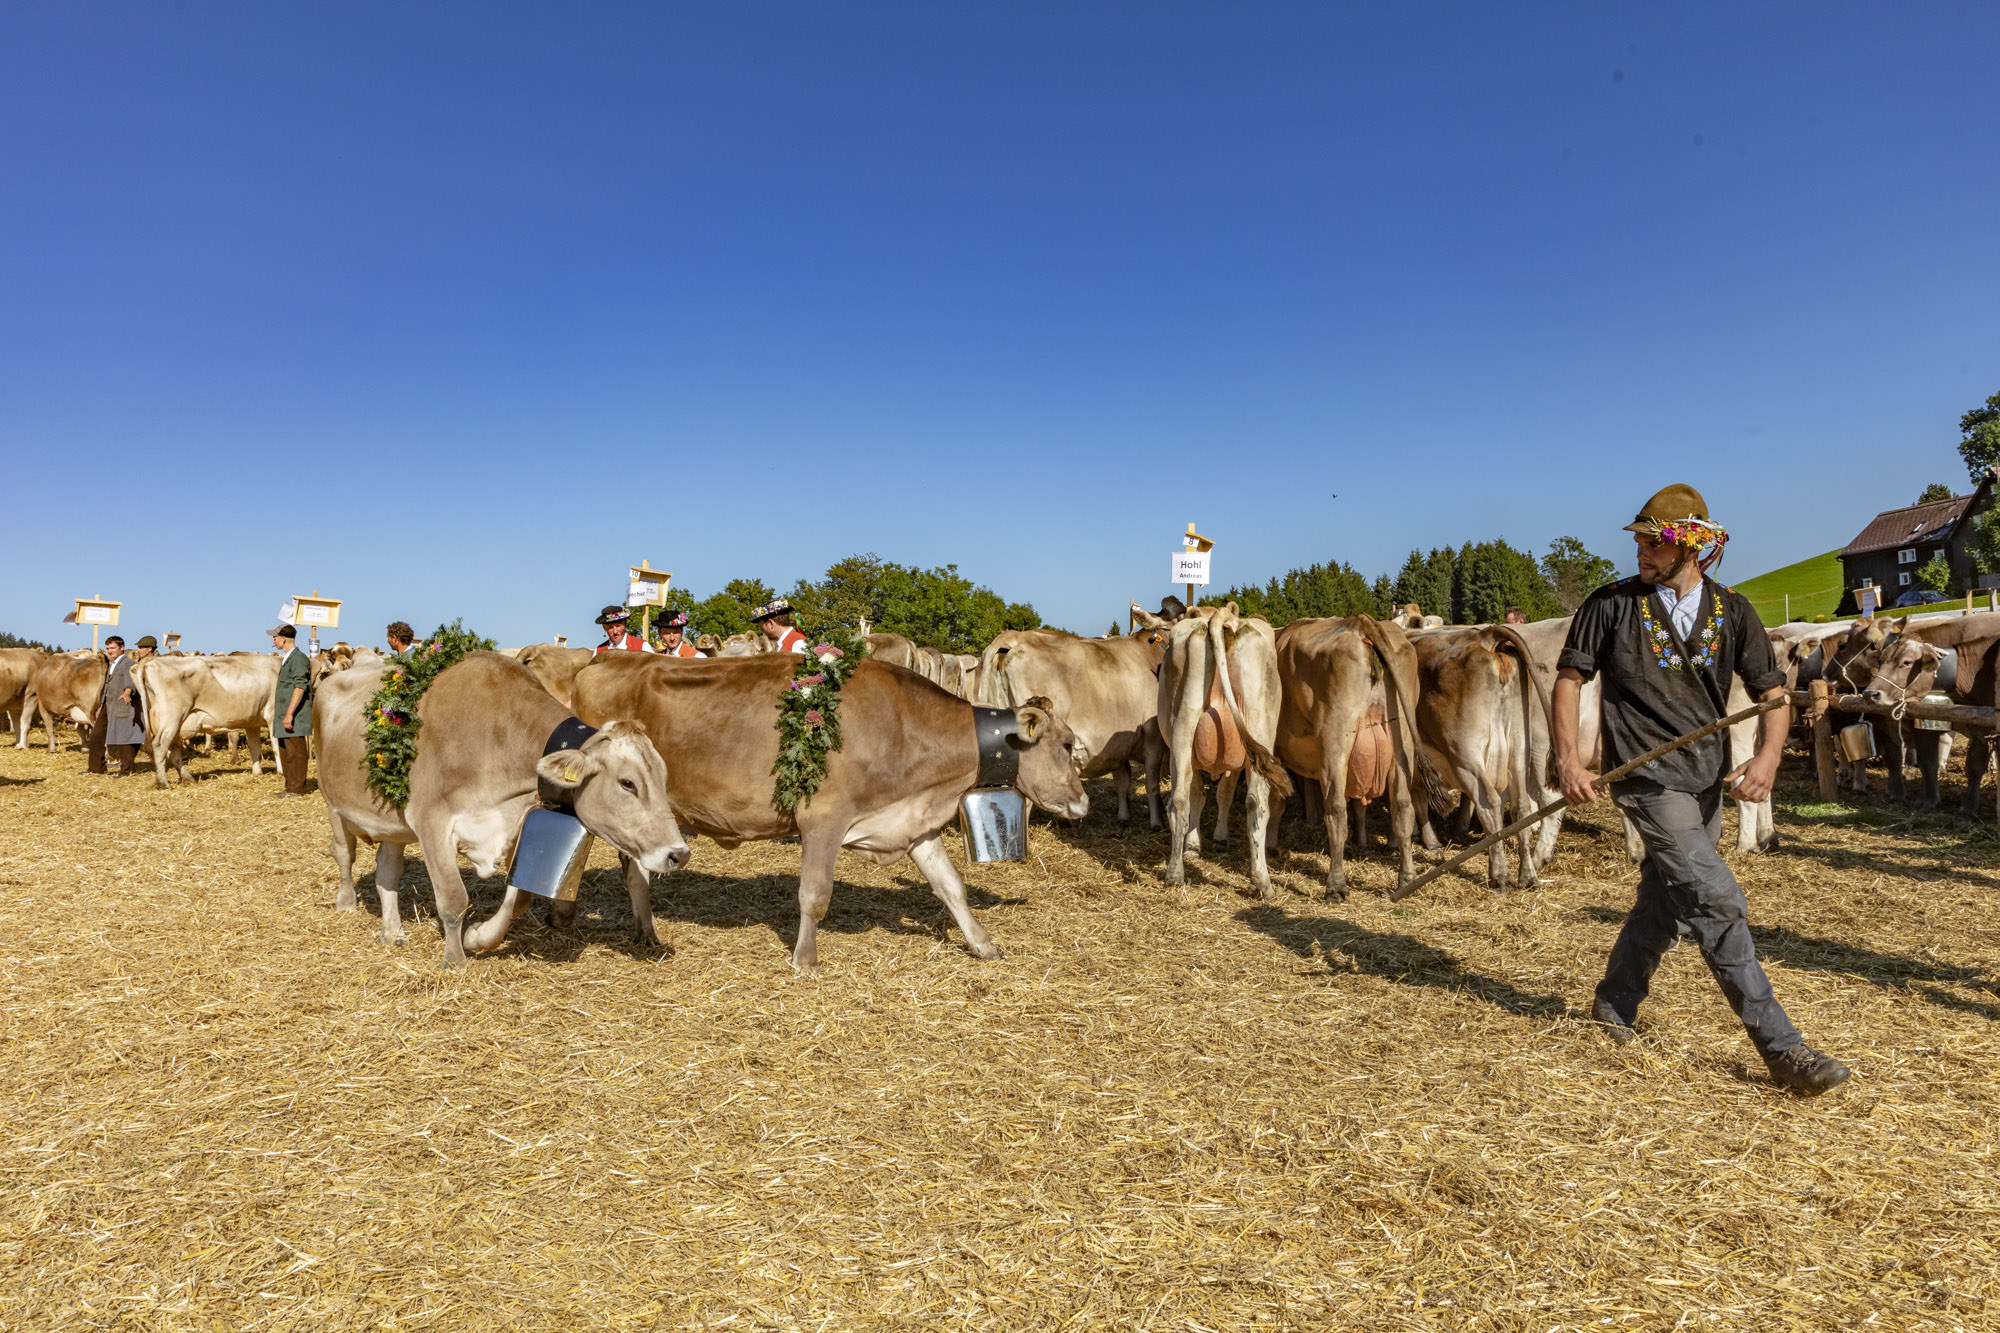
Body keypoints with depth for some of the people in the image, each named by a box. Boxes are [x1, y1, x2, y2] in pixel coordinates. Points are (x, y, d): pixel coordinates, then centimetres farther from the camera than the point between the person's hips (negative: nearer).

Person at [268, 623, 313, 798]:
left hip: (295, 717, -10)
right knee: (285, 752, 12)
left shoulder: (299, 658, -12)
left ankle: (297, 789, -2)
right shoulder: (286, 659, 19)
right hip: (284, 716, 10)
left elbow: (300, 687, -19)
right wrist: (281, 714, 21)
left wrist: (289, 714, -23)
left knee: (295, 752, -6)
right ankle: (290, 786, 18)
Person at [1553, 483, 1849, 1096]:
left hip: (1708, 780, 5)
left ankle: (1615, 1001, 36)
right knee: (1719, 903, -12)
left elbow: (1772, 693, 3)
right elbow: (1569, 677, 0)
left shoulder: (1731, 610, 3)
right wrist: (1569, 757, -10)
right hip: (1648, 778, -5)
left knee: (1664, 897, 16)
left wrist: (1768, 756, -16)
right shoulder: (1612, 604, -5)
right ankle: (1781, 1048, -6)